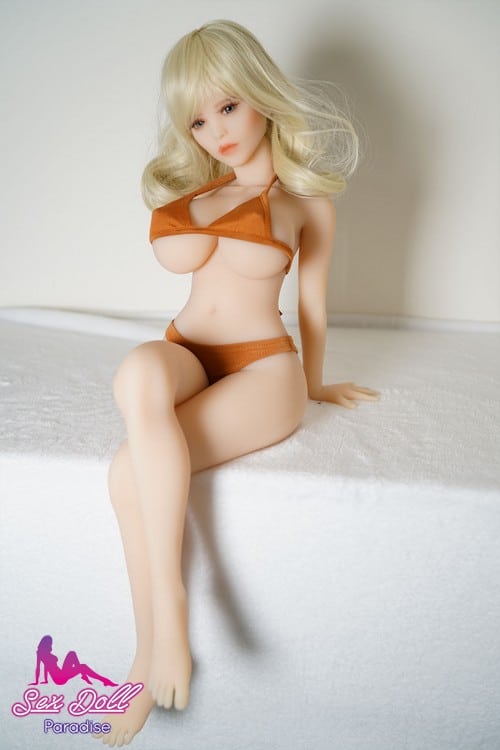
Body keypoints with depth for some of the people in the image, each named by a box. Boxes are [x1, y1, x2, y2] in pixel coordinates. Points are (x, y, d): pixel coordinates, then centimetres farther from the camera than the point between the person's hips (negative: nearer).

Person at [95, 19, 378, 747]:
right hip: (185, 353, 4)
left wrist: (313, 384, 18)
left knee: (132, 467, -30)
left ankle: (152, 647, -13)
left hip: (262, 368, -3)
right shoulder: (186, 182, 18)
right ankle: (165, 612, -27)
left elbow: (313, 305, 12)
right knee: (138, 372, -37)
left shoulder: (307, 198, 6)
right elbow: (177, 254, 2)